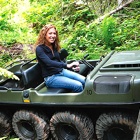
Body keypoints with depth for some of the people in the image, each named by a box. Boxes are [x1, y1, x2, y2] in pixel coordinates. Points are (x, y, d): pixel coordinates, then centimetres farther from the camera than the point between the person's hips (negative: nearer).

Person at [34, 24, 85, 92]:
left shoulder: (54, 46, 10)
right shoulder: (39, 49, -13)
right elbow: (49, 63, -27)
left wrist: (72, 66, -1)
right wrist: (67, 65, -36)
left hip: (61, 71, 7)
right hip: (51, 77, -7)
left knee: (84, 81, -12)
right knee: (78, 86, -24)